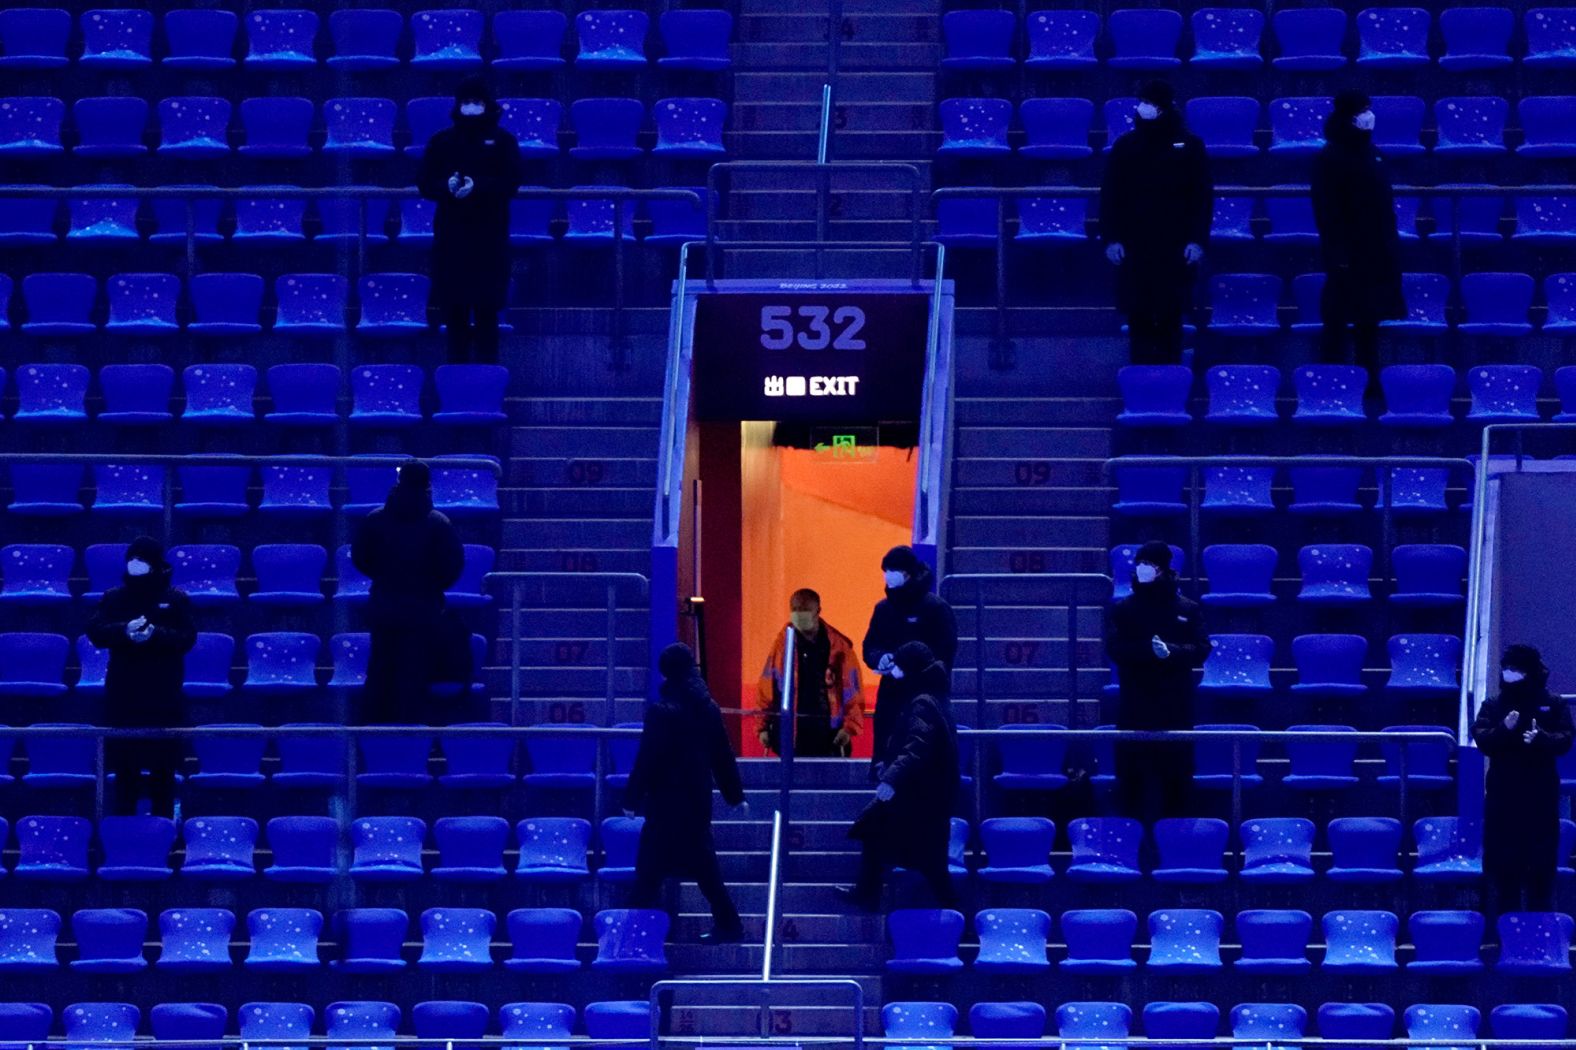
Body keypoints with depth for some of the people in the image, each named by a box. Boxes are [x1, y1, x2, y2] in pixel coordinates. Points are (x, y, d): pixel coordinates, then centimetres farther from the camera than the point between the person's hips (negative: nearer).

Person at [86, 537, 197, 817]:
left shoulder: (176, 600, 3)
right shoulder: (113, 598, 7)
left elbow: (188, 638, -6)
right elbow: (95, 632, -4)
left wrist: (155, 634, -24)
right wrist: (125, 630, -23)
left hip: (163, 695, -1)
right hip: (124, 694, 1)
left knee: (163, 763, 2)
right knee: (124, 761, 3)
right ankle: (124, 818, 9)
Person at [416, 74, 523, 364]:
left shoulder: (502, 141, 4)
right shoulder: (442, 141, 7)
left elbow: (511, 183, -5)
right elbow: (425, 183, 4)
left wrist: (478, 187, -22)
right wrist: (448, 186, -18)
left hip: (489, 235, -1)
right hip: (451, 234, 1)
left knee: (487, 307, -2)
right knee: (454, 306, 2)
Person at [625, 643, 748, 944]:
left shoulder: (662, 712, -16)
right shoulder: (708, 708, 3)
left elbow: (646, 759, -15)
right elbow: (723, 755, 9)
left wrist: (632, 799, -10)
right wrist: (735, 794, 18)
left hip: (667, 801, -6)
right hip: (699, 799, 6)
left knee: (650, 867, 0)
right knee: (702, 863, 15)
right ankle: (727, 924, 15)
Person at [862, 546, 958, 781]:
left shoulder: (935, 607, -5)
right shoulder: (884, 609, 13)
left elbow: (944, 655, -8)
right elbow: (869, 649, 16)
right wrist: (881, 659, -8)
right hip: (890, 697, 6)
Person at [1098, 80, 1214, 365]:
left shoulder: (1189, 146, 2)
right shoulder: (1125, 147, 5)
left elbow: (1203, 196, 2)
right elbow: (1109, 196, 6)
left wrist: (1197, 239, -6)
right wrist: (1110, 238, -3)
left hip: (1175, 250, -1)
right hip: (1135, 250, 1)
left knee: (1170, 320, 1)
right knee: (1139, 319, 0)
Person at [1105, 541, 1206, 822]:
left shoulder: (1187, 610, 7)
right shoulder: (1123, 610, 6)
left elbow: (1202, 649, -1)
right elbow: (1113, 648, -6)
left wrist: (1171, 651, -19)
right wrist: (1149, 650, -21)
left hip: (1176, 707, 0)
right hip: (1135, 707, 0)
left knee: (1175, 769, 0)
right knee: (1133, 768, -2)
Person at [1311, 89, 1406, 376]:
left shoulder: (1369, 153, 12)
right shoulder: (1330, 159, -11)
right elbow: (1326, 210, -15)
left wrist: (1390, 242, 14)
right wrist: (1337, 252, -20)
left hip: (1376, 254, 8)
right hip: (1348, 253, -8)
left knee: (1369, 320, 11)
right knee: (1338, 320, -3)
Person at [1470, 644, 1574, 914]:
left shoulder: (1554, 706, 4)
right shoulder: (1493, 707, 7)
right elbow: (1481, 739, -5)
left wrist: (1540, 737, -27)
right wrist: (1503, 729, -25)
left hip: (1541, 798, -1)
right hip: (1503, 796, 1)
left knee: (1541, 863, 0)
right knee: (1502, 862, 2)